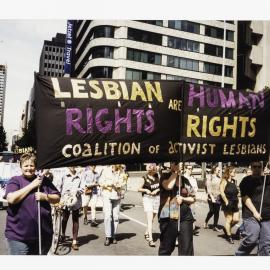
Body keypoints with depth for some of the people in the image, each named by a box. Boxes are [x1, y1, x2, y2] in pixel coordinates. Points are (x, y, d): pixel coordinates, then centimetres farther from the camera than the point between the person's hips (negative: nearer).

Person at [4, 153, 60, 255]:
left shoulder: (44, 180, 7)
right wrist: (32, 185, -15)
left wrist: (45, 196, -12)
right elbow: (11, 199, -18)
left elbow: (57, 198, 8)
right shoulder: (15, 181, -1)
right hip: (18, 236, -3)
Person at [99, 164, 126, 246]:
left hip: (117, 196, 2)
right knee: (108, 216, -10)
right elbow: (101, 182, -1)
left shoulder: (121, 172, 5)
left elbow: (122, 184, 0)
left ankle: (113, 236, 15)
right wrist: (110, 183, -11)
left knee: (116, 217, 4)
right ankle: (108, 237, -5)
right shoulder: (106, 170, 1)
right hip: (107, 195, -2)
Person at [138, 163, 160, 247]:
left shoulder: (157, 176, 2)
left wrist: (157, 190, -8)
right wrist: (146, 190, -19)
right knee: (150, 219, -13)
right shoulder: (145, 178, -9)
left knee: (152, 219, 15)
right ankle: (150, 239, -13)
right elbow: (139, 189, -1)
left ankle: (146, 233, 37)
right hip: (147, 198, -5)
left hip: (156, 198, 5)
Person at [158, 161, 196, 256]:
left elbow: (193, 198, 11)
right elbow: (168, 186, -21)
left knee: (187, 248, 3)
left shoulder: (185, 180, 9)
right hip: (168, 218, -2)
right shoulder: (165, 176, 1)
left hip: (185, 218, 3)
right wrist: (175, 172, -10)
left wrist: (183, 198, -8)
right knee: (166, 247, 9)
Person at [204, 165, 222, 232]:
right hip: (211, 198, -4)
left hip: (218, 198, 4)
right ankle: (205, 222, 27)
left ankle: (215, 226, 13)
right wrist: (212, 197, -15)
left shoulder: (219, 178, 8)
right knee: (212, 211, 3)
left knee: (217, 212, 5)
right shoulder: (210, 178, -6)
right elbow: (209, 189, -9)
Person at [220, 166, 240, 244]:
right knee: (229, 220, 1)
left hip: (234, 204, 7)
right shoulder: (224, 181, -9)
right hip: (228, 204, -7)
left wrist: (236, 200, 10)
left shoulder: (233, 181, 12)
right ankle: (229, 236, 13)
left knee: (236, 219, 3)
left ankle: (226, 229, 27)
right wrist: (226, 201, -18)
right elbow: (222, 192, -16)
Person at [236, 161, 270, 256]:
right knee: (251, 239, -12)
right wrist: (255, 212, -14)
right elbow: (245, 198, -7)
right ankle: (239, 255, 12)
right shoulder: (246, 181, 0)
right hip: (251, 215, -4)